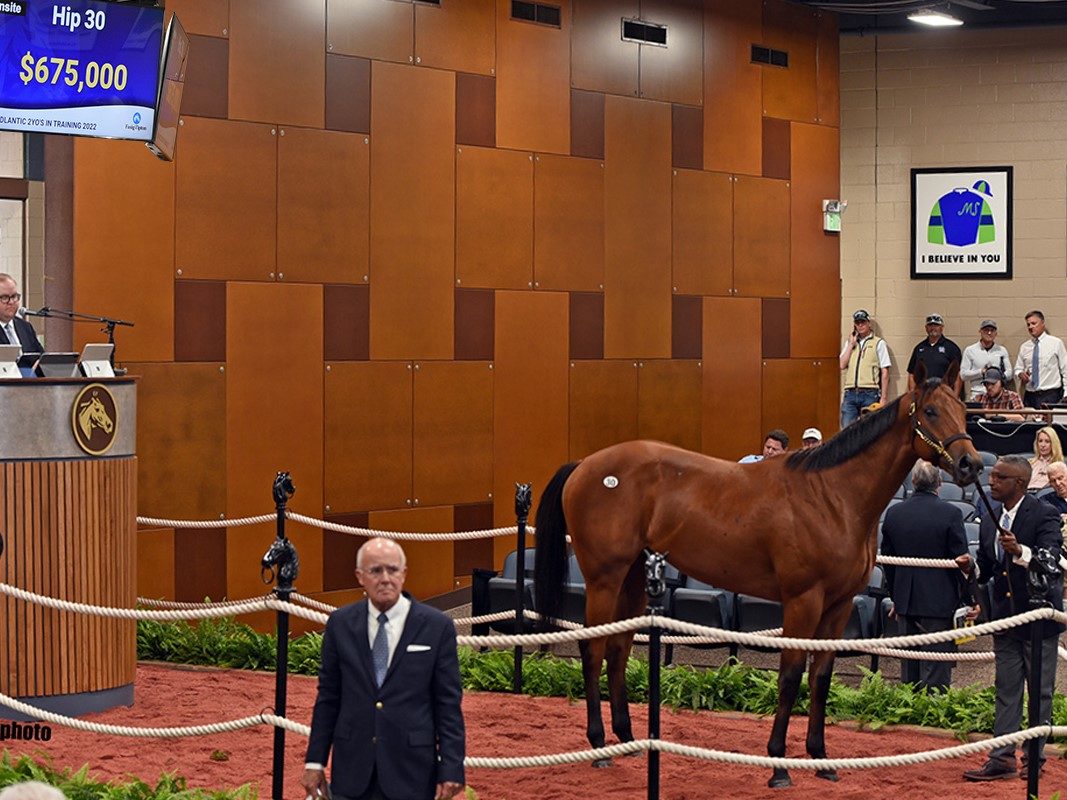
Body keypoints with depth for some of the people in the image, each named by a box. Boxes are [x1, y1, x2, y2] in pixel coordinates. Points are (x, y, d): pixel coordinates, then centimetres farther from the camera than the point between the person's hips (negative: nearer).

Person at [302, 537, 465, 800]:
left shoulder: (436, 627, -3)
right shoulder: (340, 623, 4)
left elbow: (449, 705, -2)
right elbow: (328, 697, 8)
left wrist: (451, 769, -7)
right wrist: (315, 761, 5)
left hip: (411, 771, -2)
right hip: (351, 773, 2)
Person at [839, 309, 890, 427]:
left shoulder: (878, 343, 5)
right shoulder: (849, 343, 17)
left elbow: (885, 373, 1)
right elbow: (842, 365, 3)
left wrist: (883, 398, -5)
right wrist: (851, 344, 2)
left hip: (869, 394, -3)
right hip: (850, 393, 3)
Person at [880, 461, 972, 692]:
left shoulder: (893, 513, 1)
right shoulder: (950, 513, -13)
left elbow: (887, 560, 8)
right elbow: (962, 559, -11)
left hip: (906, 601, 5)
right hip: (939, 600, -5)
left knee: (909, 664, 16)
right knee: (936, 669, -1)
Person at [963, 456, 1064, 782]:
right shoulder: (990, 521, 8)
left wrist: (1020, 552, -43)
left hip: (1038, 617, -6)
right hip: (1005, 617, 6)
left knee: (1040, 691, 5)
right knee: (1006, 690, 7)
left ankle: (1035, 756, 14)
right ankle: (1002, 758, 8)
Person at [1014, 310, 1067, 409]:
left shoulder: (1056, 343, 0)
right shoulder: (1024, 347, 11)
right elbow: (1018, 368, 19)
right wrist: (1021, 374, -6)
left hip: (1050, 395, -4)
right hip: (1030, 396, 4)